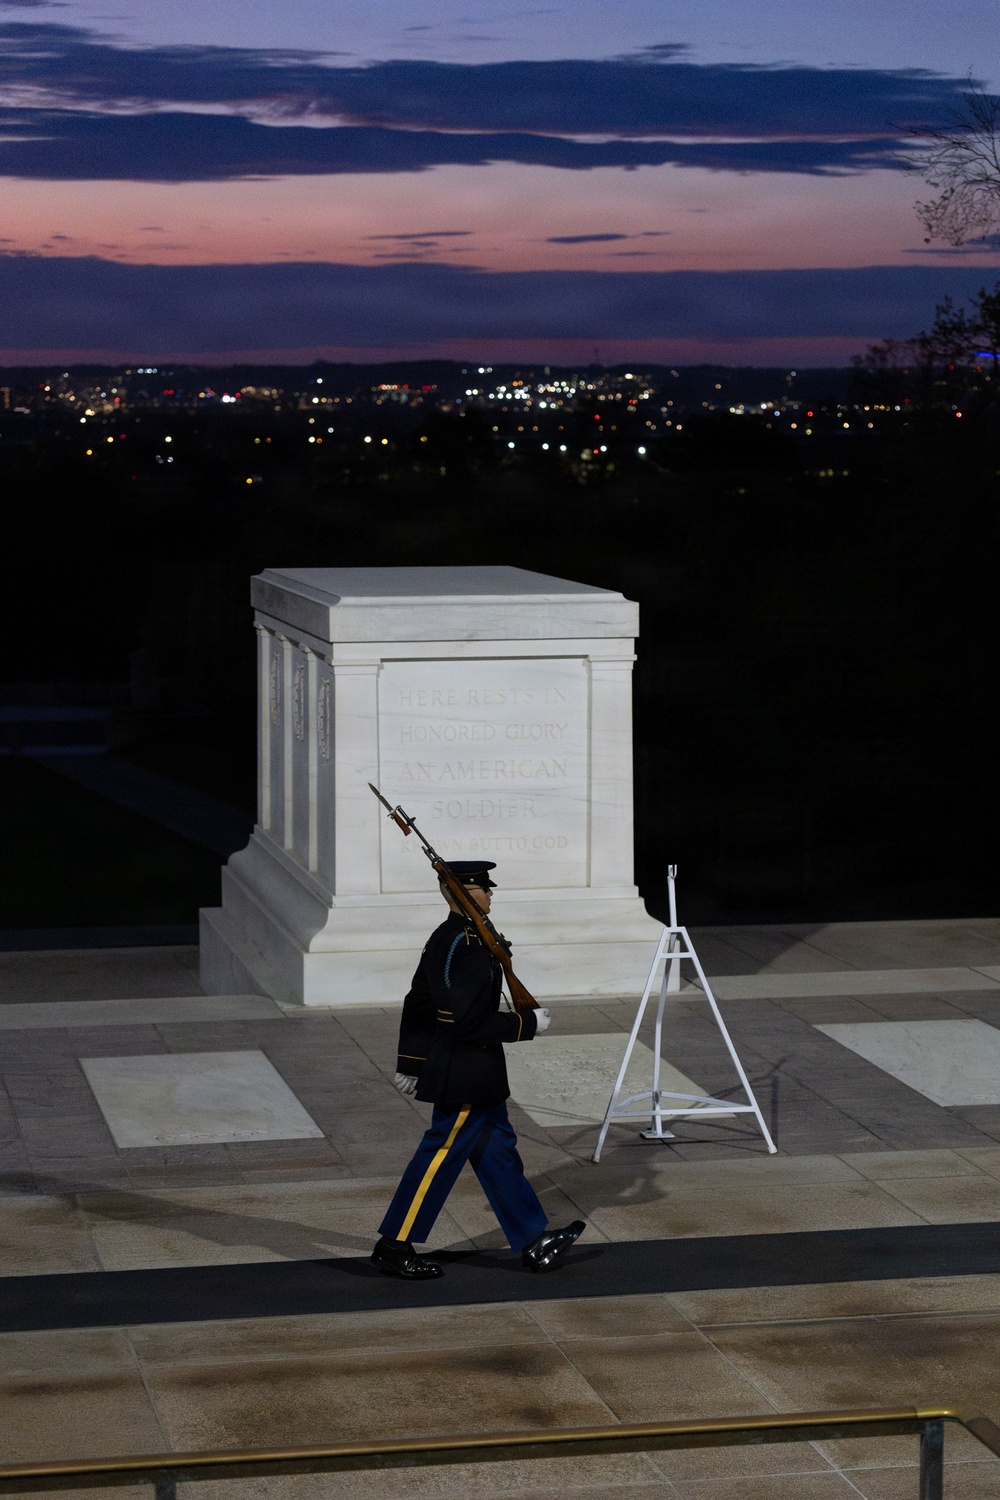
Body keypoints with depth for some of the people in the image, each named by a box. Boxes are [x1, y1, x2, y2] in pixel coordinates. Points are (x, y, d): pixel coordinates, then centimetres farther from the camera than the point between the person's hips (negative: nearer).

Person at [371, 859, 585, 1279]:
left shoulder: (445, 938, 8)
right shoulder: (465, 947, -23)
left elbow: (418, 1003, 15)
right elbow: (469, 1021, -27)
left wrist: (411, 1062, 21)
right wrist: (527, 1023, -17)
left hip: (477, 1075, 10)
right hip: (466, 1075, -10)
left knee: (497, 1149, 14)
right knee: (442, 1154, -1)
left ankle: (535, 1242, 22)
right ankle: (394, 1247, 7)